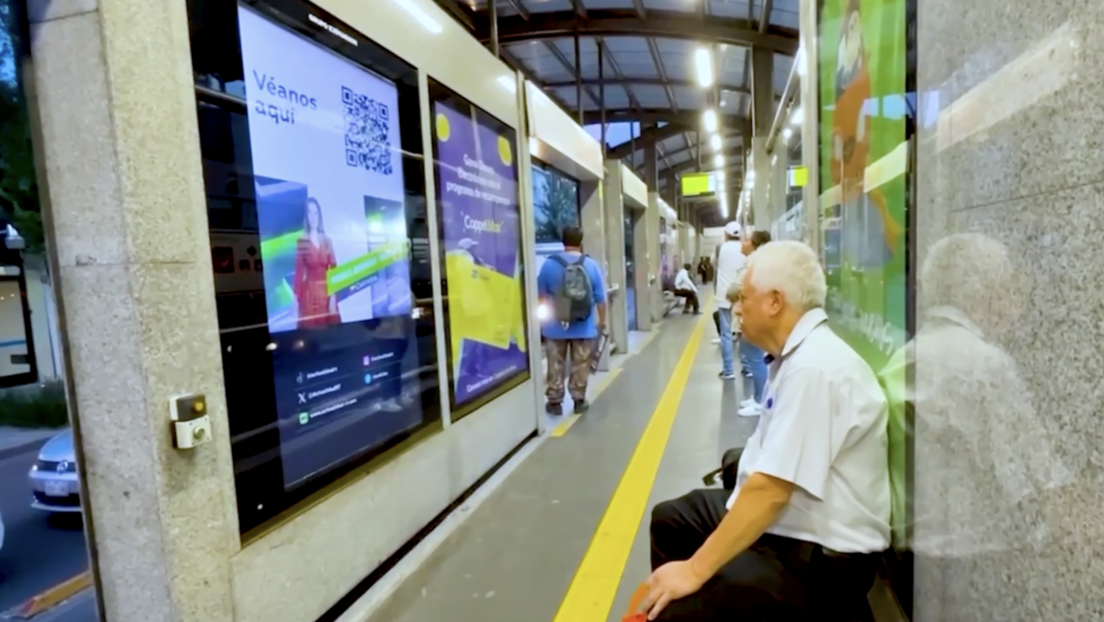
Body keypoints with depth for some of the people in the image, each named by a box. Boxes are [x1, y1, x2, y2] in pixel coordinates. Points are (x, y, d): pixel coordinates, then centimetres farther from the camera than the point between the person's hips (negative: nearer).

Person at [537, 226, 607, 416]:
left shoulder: (549, 264, -6)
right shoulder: (591, 265, -5)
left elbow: (541, 296, 2)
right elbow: (600, 298, -2)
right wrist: (602, 321, 10)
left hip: (555, 326, 0)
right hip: (584, 327, 0)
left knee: (556, 366, 10)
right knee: (580, 366, 11)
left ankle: (554, 402, 17)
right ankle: (579, 400, 20)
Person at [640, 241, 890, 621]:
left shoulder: (813, 368, -25)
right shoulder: (797, 354, 7)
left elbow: (771, 491, -28)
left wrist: (695, 570, -23)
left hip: (820, 558, -10)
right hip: (788, 523, 10)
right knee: (670, 519, 16)